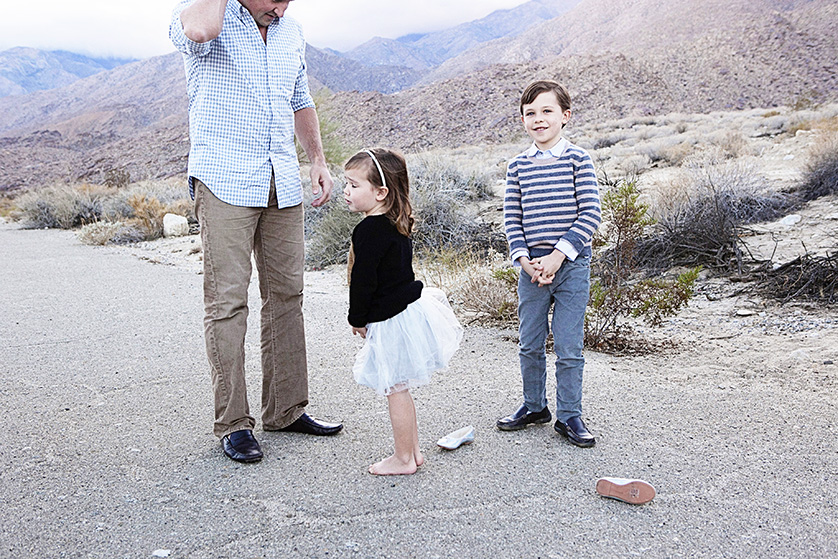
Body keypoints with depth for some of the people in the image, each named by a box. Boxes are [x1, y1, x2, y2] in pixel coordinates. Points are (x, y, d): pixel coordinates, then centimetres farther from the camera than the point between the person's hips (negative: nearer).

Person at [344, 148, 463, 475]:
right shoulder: (396, 225, 10)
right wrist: (365, 317, 24)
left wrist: (357, 319, -4)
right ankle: (413, 450, 29)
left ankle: (403, 459, 16)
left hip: (391, 320, -10)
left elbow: (363, 280, -20)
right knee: (401, 390, 19)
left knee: (395, 390, 3)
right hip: (411, 308, 10)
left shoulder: (369, 230, -20)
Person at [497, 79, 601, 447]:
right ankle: (534, 406, 32)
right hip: (531, 267, 3)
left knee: (568, 348, 2)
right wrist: (525, 261, -9)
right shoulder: (518, 167, 6)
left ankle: (569, 416, 18)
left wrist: (557, 256, -15)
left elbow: (590, 215, -8)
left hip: (571, 265, -3)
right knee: (529, 345, 12)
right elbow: (511, 219, 5)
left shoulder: (578, 159, -3)